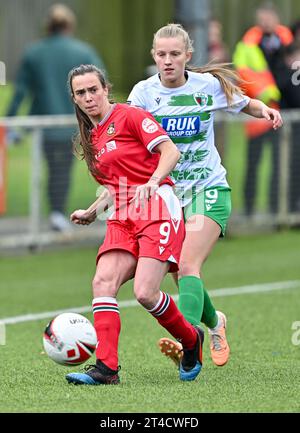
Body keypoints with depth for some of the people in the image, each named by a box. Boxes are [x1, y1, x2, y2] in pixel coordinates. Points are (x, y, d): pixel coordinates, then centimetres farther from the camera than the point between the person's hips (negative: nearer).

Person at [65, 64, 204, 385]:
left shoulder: (129, 116, -3)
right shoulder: (92, 138, 20)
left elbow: (170, 151, -13)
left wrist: (151, 183, -27)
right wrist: (91, 212, 24)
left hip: (156, 209, -7)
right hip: (122, 217, 7)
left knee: (145, 292, -18)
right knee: (103, 282, -16)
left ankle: (191, 340, 10)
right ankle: (106, 368, -21)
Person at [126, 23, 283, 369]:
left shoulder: (208, 86, -4)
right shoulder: (144, 92, -4)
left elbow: (246, 104, 13)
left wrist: (265, 111, -9)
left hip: (208, 189, -3)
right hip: (165, 194, 3)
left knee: (187, 266, -22)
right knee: (181, 276, 7)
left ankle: (188, 343, -36)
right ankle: (213, 321, 38)